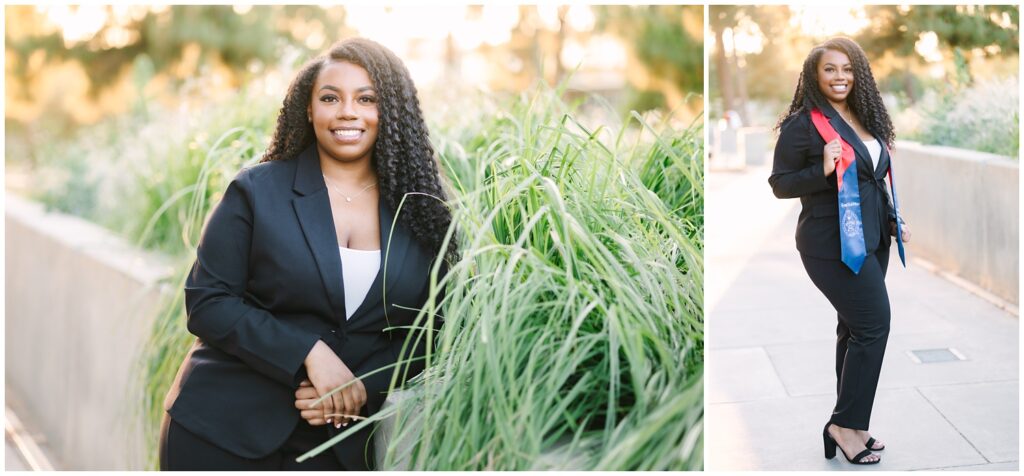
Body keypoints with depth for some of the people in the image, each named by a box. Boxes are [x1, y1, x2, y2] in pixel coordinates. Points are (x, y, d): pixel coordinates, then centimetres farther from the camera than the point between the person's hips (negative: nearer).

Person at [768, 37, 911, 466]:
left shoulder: (864, 118, 11)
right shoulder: (803, 123, -12)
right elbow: (779, 184, -11)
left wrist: (893, 220, 13)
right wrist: (823, 171, -25)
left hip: (870, 239, 8)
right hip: (833, 244, -8)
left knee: (855, 328, 10)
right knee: (873, 323, -10)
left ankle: (847, 425, 19)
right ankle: (845, 424, 1)